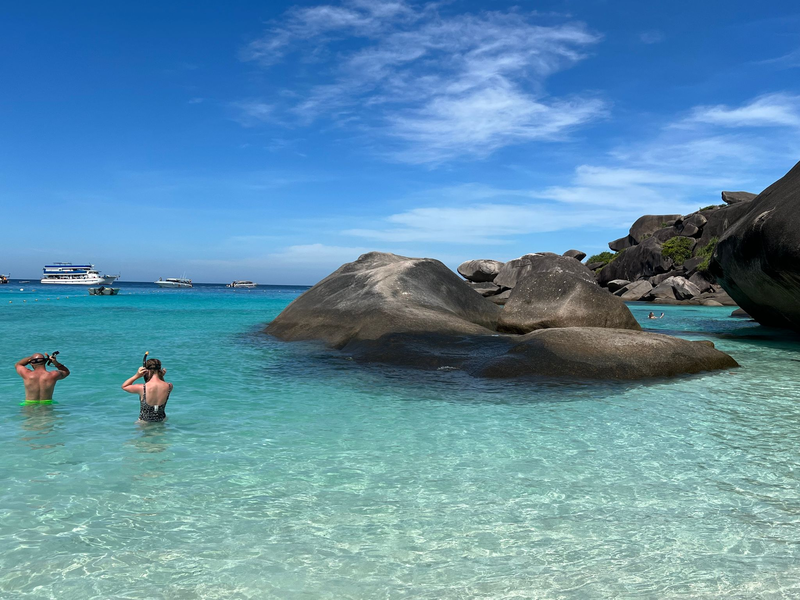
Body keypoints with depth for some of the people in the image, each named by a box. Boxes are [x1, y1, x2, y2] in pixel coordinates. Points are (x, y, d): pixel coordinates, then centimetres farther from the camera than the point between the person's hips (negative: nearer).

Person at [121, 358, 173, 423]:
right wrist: (161, 376, -3)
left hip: (144, 422, -3)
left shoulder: (142, 388, -24)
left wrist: (137, 376, -12)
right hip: (162, 420, 3)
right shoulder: (169, 386, -16)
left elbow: (124, 386, -3)